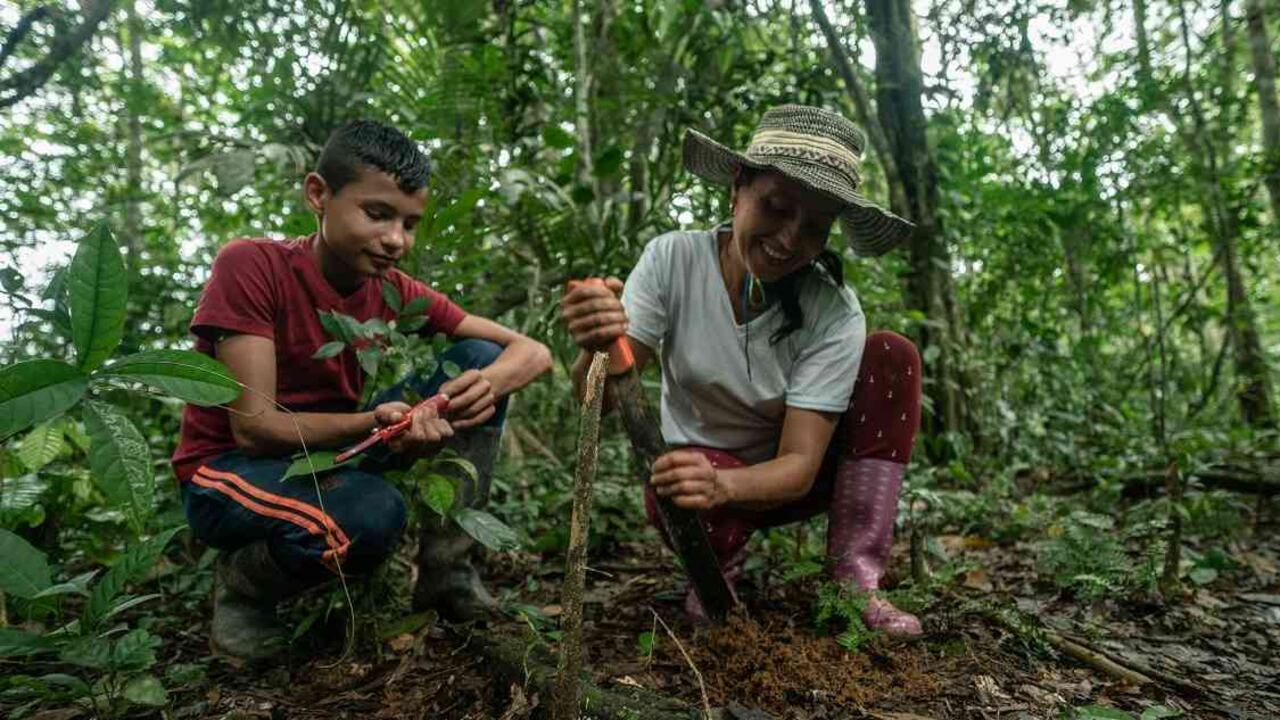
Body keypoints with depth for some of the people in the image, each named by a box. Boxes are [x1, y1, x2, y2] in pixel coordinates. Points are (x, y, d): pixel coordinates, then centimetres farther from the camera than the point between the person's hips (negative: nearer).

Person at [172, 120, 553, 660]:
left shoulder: (396, 291, -7)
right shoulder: (250, 266, -20)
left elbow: (532, 352, -9)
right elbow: (254, 426, -24)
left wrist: (490, 383, -33)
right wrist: (375, 423, -41)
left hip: (330, 452, 5)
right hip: (232, 469, -5)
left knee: (479, 359, -12)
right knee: (371, 514, -38)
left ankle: (445, 568, -7)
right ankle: (241, 585, -3)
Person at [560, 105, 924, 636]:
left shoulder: (834, 313, -21)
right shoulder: (672, 259, -18)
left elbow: (800, 465, -25)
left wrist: (722, 484, -47)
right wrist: (597, 350, -47)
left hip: (782, 479, 2)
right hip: (699, 466, -1)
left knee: (892, 356, -20)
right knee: (676, 494, -38)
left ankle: (855, 581, -15)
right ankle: (717, 562, 0)